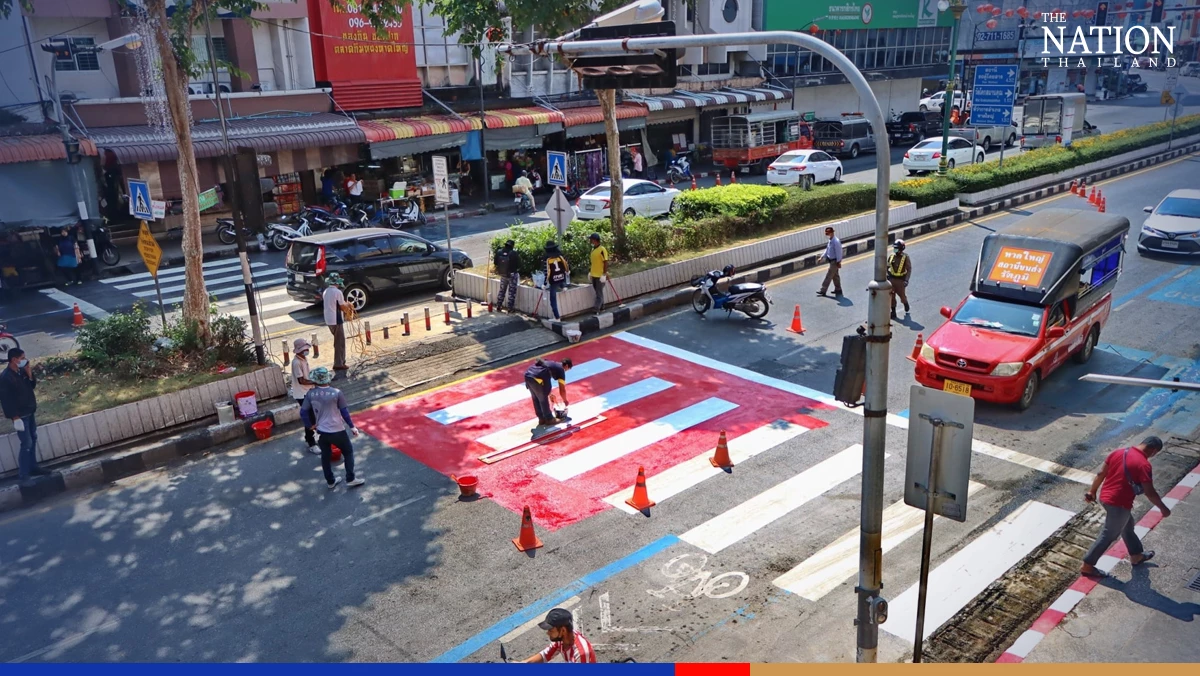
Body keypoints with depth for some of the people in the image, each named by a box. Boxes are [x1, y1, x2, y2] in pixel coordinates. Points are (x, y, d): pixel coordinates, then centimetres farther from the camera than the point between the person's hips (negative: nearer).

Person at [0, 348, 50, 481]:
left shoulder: (21, 372, 4)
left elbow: (32, 386, 13)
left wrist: (30, 375, -6)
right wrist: (15, 417, -21)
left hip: (29, 412, 8)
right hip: (20, 415, -8)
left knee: (33, 439, 16)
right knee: (27, 444, -7)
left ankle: (33, 467, 28)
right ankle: (23, 474, 1)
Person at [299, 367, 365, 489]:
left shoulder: (311, 394, -9)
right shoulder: (336, 393, -17)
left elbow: (303, 412, -2)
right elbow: (345, 411, -10)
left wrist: (310, 425, 15)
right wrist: (352, 426, 3)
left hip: (321, 431, 3)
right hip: (337, 431, -3)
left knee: (325, 456, 20)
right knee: (348, 452, 16)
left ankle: (331, 481, 32)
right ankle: (350, 479, 18)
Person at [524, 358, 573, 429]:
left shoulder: (552, 364, 30)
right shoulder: (561, 369, 8)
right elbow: (562, 390, 10)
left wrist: (549, 394, 50)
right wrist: (565, 401, 28)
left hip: (527, 375, 8)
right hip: (537, 379, -8)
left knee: (535, 399, 24)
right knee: (543, 400, 13)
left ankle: (541, 419, 38)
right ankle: (549, 419, 30)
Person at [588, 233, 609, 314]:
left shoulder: (602, 250, -16)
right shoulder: (593, 249, 10)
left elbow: (606, 262, -17)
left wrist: (604, 274, -20)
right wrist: (590, 272, 19)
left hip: (600, 275, -8)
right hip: (594, 275, 8)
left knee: (599, 293, -5)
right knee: (597, 292, 16)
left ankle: (597, 309, -7)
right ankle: (601, 306, 28)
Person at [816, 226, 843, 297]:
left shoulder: (836, 241, -23)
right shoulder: (830, 241, 5)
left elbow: (838, 252, -21)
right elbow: (827, 250, 15)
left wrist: (838, 262, -19)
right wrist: (821, 258, 10)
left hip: (835, 261, -10)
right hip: (831, 260, 10)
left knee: (829, 276, -5)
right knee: (835, 275, 18)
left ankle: (823, 291, -1)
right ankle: (838, 290, 29)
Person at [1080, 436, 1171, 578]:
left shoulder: (1118, 452, 1)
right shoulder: (1143, 464, -20)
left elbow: (1101, 474, 8)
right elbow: (1149, 492, -17)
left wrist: (1092, 491, 18)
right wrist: (1163, 508, -1)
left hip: (1105, 497, 8)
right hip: (1119, 504, -8)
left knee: (1127, 525, 28)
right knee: (1109, 535, 7)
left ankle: (1136, 555, 47)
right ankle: (1087, 566, 13)